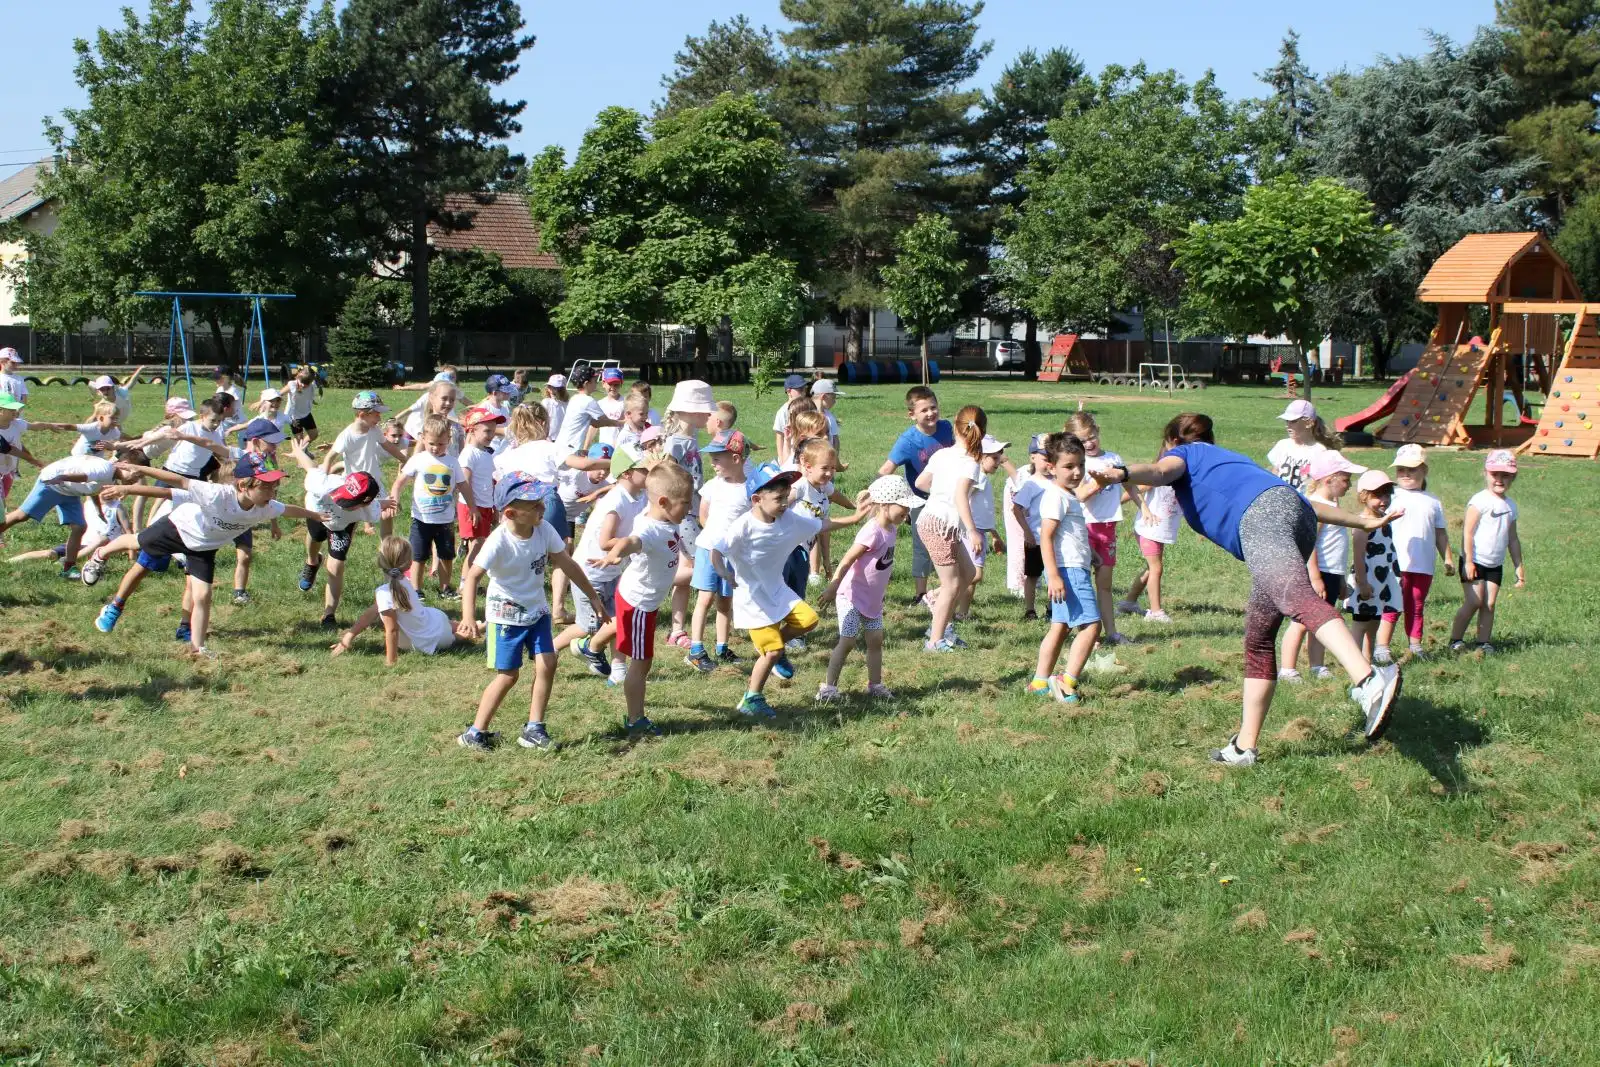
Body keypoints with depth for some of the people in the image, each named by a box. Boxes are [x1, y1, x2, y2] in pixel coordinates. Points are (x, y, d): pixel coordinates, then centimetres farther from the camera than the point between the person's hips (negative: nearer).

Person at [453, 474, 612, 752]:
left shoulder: (544, 530, -10)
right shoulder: (499, 542, -26)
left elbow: (567, 564, 1)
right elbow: (472, 577, -31)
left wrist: (593, 596, 7)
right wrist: (468, 618, -43)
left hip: (536, 611, 5)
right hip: (506, 616, -5)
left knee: (546, 665, -4)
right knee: (508, 676, -2)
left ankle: (533, 729, 9)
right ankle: (476, 732, 11)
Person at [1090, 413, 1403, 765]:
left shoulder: (1183, 454, 25)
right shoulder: (1227, 459, 44)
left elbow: (1159, 471, -2)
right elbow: (1301, 501, 44)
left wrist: (1122, 474, -22)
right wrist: (1362, 521, 50)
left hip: (1261, 515, -8)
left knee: (1297, 599, -32)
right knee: (1259, 638, 17)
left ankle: (1370, 681, -57)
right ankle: (1244, 746, 21)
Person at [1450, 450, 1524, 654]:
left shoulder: (1511, 505, 11)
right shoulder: (1480, 501, -11)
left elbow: (1513, 539, 19)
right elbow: (1467, 532, -14)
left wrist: (1518, 566, 18)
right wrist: (1468, 561, -19)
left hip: (1495, 565, 6)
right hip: (1475, 562, -6)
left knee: (1489, 604, 3)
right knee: (1474, 601, -11)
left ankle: (1484, 642, 8)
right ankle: (1455, 639, -1)